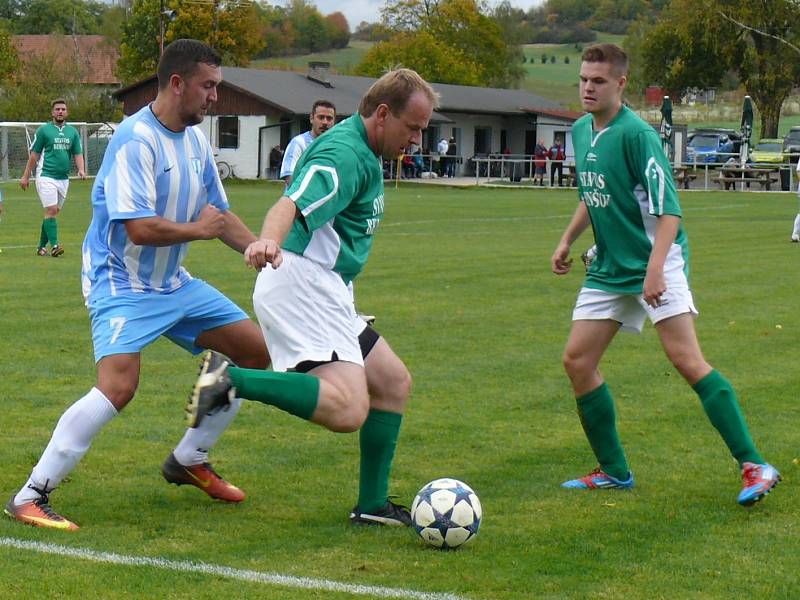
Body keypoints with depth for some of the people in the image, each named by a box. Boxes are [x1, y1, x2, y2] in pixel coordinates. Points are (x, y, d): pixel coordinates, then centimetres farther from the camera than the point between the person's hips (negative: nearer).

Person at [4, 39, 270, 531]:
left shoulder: (196, 139, 7)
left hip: (173, 283, 9)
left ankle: (189, 461, 23)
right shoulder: (136, 140, -21)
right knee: (119, 384, -29)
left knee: (257, 351, 9)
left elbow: (219, 214, 18)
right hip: (121, 283, -9)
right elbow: (140, 228, -28)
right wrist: (199, 229, -13)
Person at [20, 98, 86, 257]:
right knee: (51, 210, -14)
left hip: (64, 178, 4)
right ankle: (54, 245, -17)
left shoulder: (73, 132, 11)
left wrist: (81, 169, -9)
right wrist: (26, 176, 2)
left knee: (52, 213, 8)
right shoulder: (43, 130, 1)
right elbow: (34, 154, 3)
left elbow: (78, 153, 10)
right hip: (46, 176, -4)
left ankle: (42, 246, 16)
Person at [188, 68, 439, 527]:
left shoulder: (363, 153, 18)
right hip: (300, 283, -11)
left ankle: (373, 505, 18)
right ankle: (231, 379, -25)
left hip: (324, 292, 11)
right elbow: (291, 205, -34)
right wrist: (269, 242, -53)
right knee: (348, 410, -27)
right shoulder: (346, 154, -15)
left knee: (394, 383, 15)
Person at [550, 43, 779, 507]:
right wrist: (568, 240, 23)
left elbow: (668, 210, -20)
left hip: (657, 263, -8)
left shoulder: (637, 134, -16)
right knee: (577, 360, 3)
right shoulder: (581, 131, 9)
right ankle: (614, 472, 16)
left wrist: (655, 268, -29)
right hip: (610, 268, 8)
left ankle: (754, 466, -15)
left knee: (686, 359, -18)